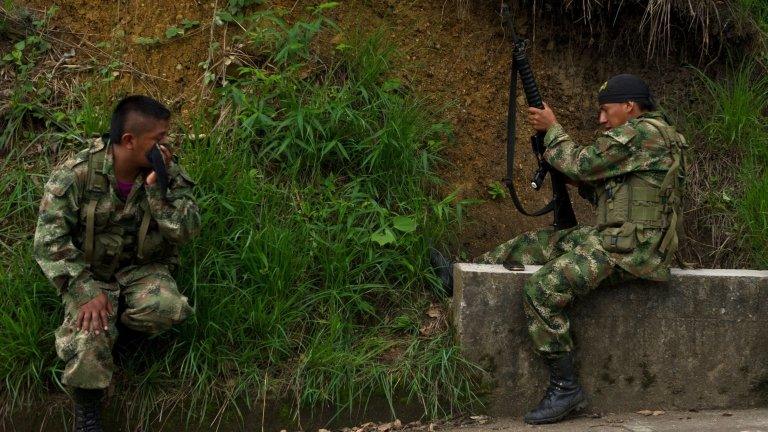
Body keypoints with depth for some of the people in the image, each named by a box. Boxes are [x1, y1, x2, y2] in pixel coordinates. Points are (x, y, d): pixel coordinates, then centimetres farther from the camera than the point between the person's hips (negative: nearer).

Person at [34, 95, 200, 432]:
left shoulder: (168, 173, -9)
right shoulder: (76, 174, -17)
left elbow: (186, 230, -17)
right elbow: (50, 240, -18)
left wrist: (157, 187, -29)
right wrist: (86, 291, -27)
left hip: (143, 267, 2)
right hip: (90, 271, -2)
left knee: (167, 308, -30)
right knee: (87, 333, -29)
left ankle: (120, 324, 4)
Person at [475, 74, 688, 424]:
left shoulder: (646, 132, -12)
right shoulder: (643, 136, 20)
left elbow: (582, 164, -13)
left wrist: (552, 128, 1)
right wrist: (582, 183, 10)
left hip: (631, 247, -11)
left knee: (543, 288, -23)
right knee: (529, 246, 12)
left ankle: (565, 388, -17)